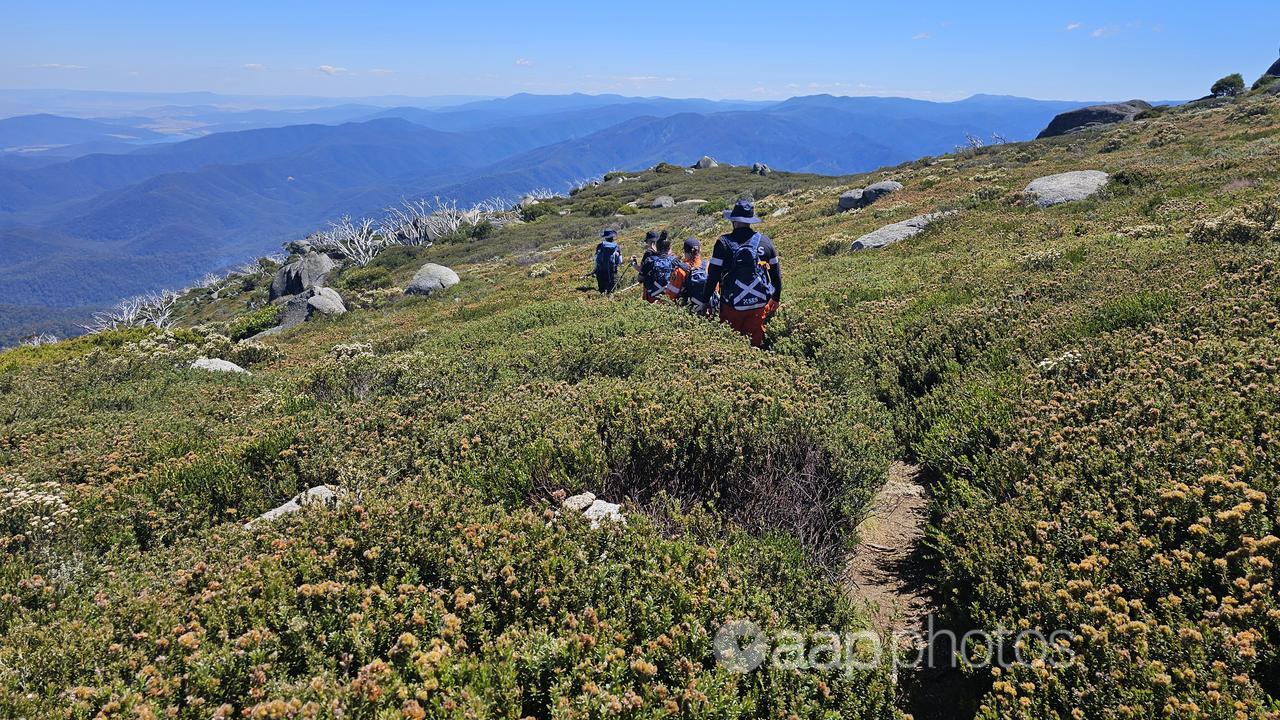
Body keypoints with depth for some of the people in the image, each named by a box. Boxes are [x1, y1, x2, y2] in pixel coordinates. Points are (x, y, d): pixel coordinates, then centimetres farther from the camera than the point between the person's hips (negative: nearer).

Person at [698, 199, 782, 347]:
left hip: (733, 305, -3)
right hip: (759, 305, 3)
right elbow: (776, 273, 9)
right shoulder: (765, 241, 2)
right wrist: (776, 299, 22)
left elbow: (713, 275, -9)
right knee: (755, 343, 13)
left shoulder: (724, 242, -9)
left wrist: (704, 300, 1)